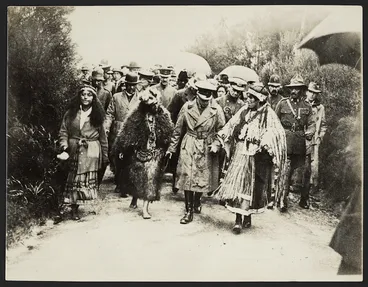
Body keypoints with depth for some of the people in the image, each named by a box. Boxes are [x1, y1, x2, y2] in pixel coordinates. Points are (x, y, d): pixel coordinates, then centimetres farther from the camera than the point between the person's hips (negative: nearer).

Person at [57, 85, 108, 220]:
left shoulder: (97, 115, 7)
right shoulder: (71, 113, 6)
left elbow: (103, 137, 9)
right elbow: (63, 131, 4)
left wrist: (105, 156, 7)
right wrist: (64, 147, -11)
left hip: (92, 152, 0)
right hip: (74, 151, 0)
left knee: (90, 180, -3)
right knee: (74, 180, 0)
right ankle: (74, 208, 9)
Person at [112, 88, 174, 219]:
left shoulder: (163, 114, -5)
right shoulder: (136, 115, -8)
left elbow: (169, 133, -2)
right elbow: (126, 132, -5)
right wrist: (120, 149, -5)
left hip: (155, 152, 0)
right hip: (139, 150, 1)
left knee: (151, 178, -6)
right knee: (134, 176, 12)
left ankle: (145, 208, 0)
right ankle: (134, 198, 41)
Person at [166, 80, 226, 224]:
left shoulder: (216, 110, -6)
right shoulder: (187, 107, -3)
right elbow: (178, 130, 4)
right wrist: (171, 148, 5)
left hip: (207, 149, 0)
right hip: (188, 147, 0)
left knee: (203, 178, 10)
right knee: (187, 177, -4)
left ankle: (197, 201, 39)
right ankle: (189, 211, 5)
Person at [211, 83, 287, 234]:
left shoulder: (268, 114, -8)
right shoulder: (244, 111, 7)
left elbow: (277, 133, -18)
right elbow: (231, 126, 9)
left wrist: (265, 143, -33)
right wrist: (218, 142, 3)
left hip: (257, 157, -4)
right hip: (241, 153, 4)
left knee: (252, 187, 6)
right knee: (237, 184, -2)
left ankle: (247, 217, 23)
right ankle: (238, 219, 6)